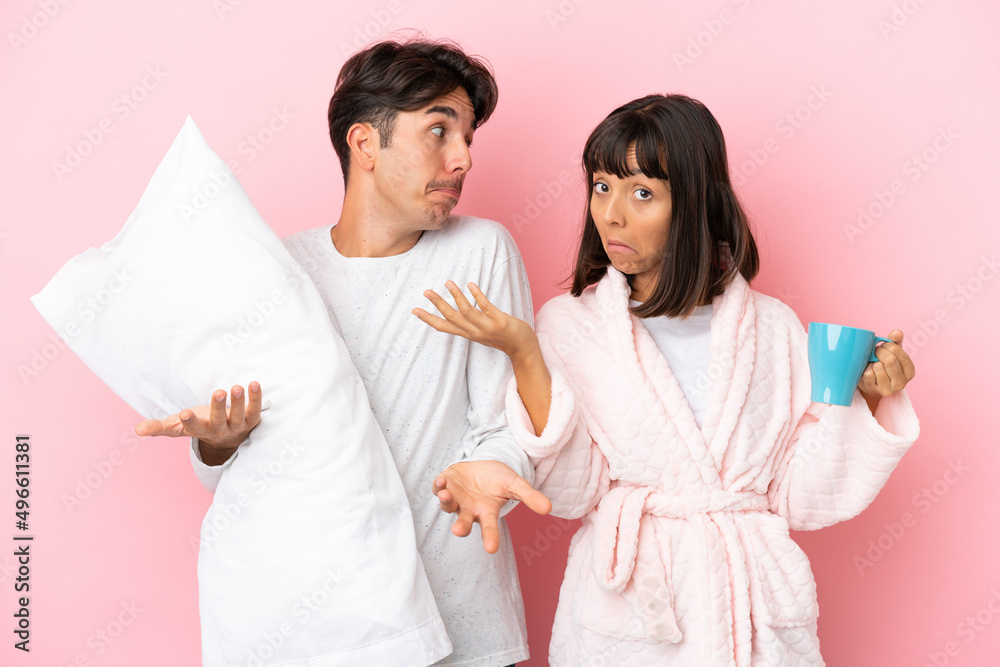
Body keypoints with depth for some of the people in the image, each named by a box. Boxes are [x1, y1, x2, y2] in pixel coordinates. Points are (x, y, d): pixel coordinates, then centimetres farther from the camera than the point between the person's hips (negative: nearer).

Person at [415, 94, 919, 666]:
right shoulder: (568, 325, -2)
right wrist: (524, 354, -18)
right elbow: (570, 493, -11)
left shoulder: (772, 329, 0)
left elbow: (800, 499, -1)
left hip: (751, 611, 1)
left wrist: (866, 398, -11)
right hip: (623, 604, -1)